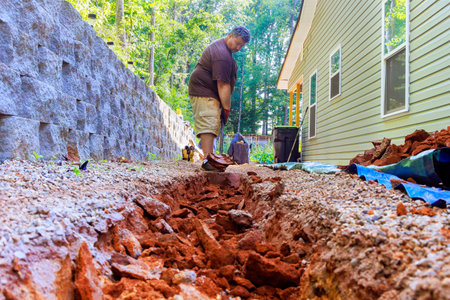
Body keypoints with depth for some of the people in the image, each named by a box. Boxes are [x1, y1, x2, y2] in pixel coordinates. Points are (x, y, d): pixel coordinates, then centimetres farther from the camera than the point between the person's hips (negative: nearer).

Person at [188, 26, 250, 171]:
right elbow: (223, 85, -24)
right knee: (209, 125, -19)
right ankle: (207, 160, -25)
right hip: (204, 92, -11)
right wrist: (226, 108, -21)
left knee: (213, 126, 8)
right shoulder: (222, 55, -22)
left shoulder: (221, 45, 14)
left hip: (209, 92, 11)